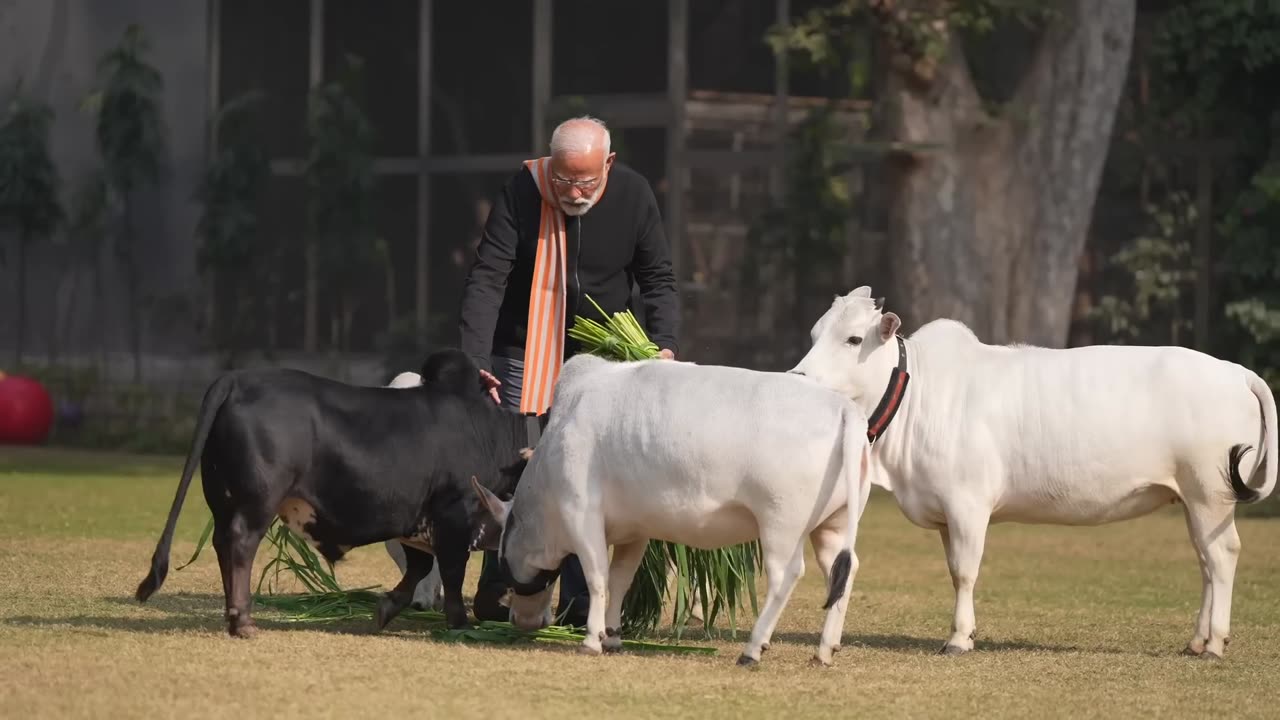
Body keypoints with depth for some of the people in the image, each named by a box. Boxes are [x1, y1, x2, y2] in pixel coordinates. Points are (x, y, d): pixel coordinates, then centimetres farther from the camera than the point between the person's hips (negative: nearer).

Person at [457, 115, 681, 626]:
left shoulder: (633, 195, -10)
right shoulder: (523, 191, -18)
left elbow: (658, 278, -1)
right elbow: (486, 279, -20)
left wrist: (665, 344, -18)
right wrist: (475, 362, -31)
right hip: (526, 355, -2)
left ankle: (578, 602, 0)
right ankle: (495, 597, 2)